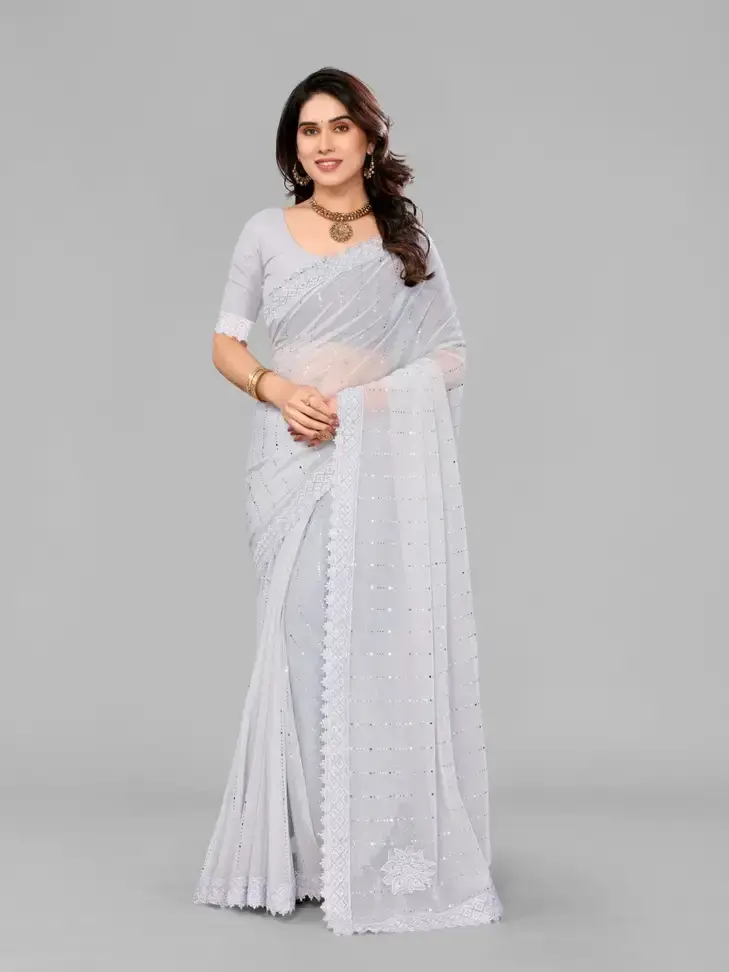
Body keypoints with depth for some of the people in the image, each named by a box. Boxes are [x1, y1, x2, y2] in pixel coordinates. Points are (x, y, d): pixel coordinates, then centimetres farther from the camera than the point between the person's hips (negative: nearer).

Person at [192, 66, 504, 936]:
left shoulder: (407, 235, 9)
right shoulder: (266, 232, 8)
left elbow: (450, 356, 8)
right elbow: (225, 344, 9)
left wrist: (373, 390, -9)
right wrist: (279, 390, -10)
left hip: (385, 461, 0)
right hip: (297, 458, 0)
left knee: (387, 638, -3)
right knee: (304, 634, -2)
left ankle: (387, 843, 10)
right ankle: (307, 840, 9)